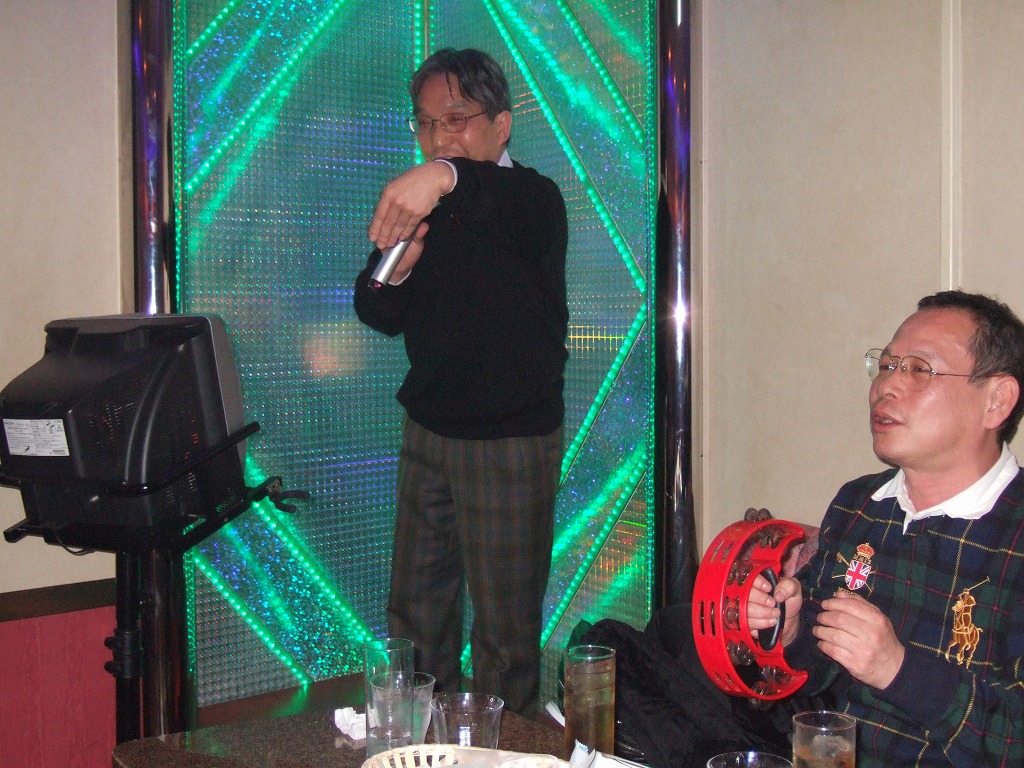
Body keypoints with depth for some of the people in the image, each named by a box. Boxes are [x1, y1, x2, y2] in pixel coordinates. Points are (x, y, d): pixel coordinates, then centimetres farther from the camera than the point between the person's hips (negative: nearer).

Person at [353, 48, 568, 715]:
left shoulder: (531, 199, -11)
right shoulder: (425, 206, 9)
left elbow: (515, 205, -37)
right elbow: (382, 317, 8)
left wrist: (445, 176, -56)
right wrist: (392, 270, -14)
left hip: (512, 441, -6)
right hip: (429, 429, 6)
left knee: (506, 624, 3)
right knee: (415, 609, 14)